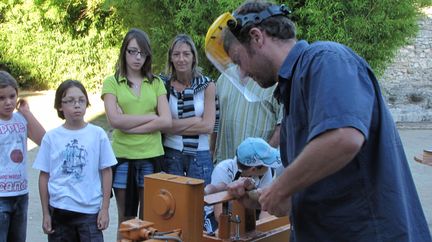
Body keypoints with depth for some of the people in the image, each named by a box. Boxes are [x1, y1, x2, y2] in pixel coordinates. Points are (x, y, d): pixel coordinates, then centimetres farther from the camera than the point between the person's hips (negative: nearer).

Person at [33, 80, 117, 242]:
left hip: (90, 210, -1)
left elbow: (106, 172, 1)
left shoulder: (98, 134, -3)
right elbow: (44, 176, 4)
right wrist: (45, 213, 4)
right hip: (59, 210, 2)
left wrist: (105, 209, -1)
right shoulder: (51, 137, 0)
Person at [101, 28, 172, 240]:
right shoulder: (112, 82, 2)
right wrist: (150, 116, -7)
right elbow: (115, 120, -12)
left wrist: (129, 125, -10)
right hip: (123, 158, -1)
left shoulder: (156, 83, 8)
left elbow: (166, 121, -4)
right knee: (126, 221, 8)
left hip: (152, 158, 1)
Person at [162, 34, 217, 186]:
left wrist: (175, 125, -9)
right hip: (171, 155, 0)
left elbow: (208, 126, -7)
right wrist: (196, 121, -11)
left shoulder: (207, 85, 1)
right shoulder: (164, 86, 1)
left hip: (200, 157, 0)